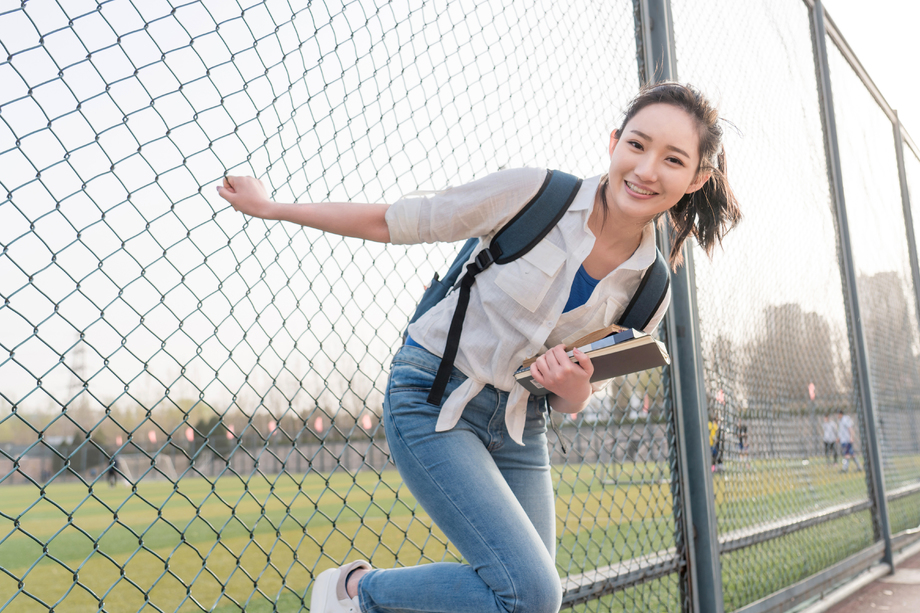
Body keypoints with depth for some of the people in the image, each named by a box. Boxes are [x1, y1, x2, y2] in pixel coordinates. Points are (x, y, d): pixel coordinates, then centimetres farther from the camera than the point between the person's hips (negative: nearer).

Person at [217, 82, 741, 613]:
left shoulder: (648, 291, -3)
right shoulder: (534, 193, -16)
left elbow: (573, 402, 9)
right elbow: (392, 223, -7)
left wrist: (575, 391, -16)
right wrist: (272, 208, -2)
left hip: (520, 426, 6)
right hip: (434, 399, -5)